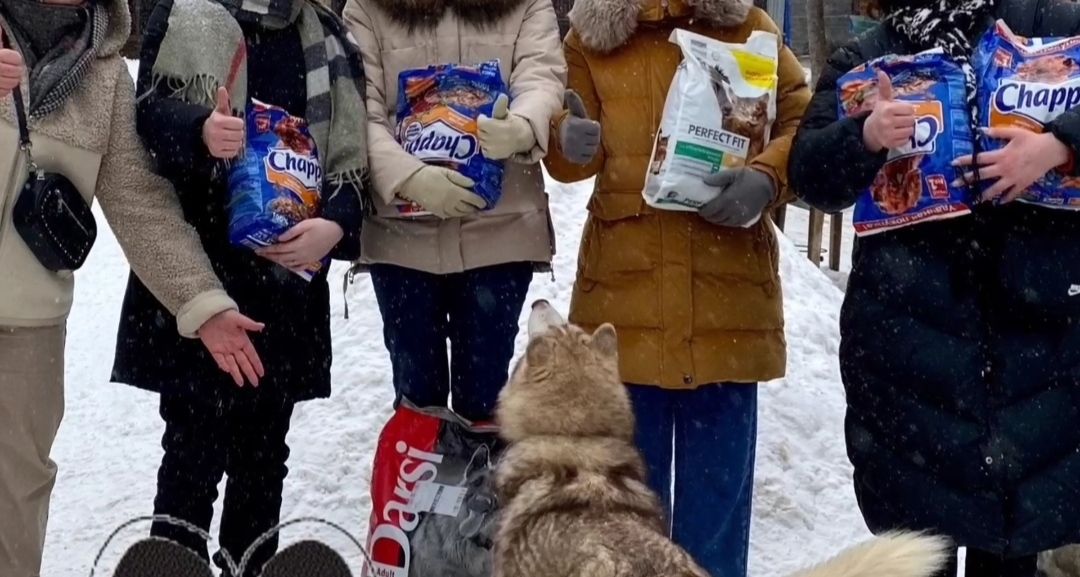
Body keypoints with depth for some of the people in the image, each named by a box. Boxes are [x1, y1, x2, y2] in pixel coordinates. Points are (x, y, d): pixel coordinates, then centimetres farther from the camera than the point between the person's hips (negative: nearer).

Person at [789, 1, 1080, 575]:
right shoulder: (862, 60, 9)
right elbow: (810, 173, -1)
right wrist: (865, 138, -21)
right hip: (907, 321, 0)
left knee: (1017, 525, 8)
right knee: (918, 520, 5)